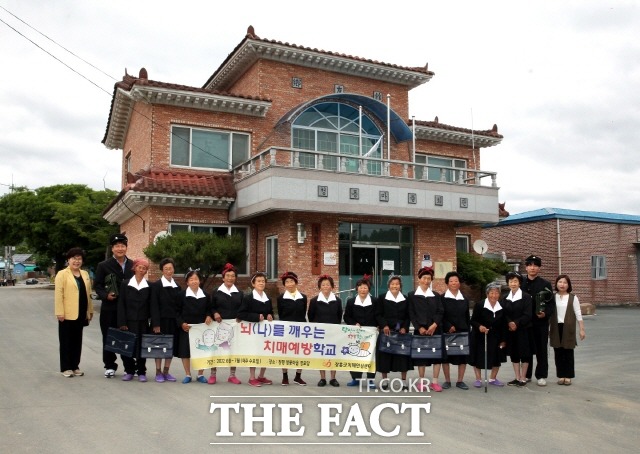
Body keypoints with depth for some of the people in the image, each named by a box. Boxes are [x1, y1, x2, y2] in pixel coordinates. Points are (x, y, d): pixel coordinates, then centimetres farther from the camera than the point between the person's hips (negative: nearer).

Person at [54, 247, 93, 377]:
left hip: (81, 314, 5)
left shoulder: (85, 274, 14)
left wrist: (90, 310, 13)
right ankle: (66, 368, 11)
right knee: (66, 341, 3)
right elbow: (58, 294, -10)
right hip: (67, 314, -5)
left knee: (77, 341, 10)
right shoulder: (62, 274, -4)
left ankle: (75, 366, 18)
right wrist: (60, 312, -16)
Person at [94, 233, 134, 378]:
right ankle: (109, 366, 18)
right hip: (110, 309, -1)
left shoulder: (132, 266, 8)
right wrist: (105, 295, -16)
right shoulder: (103, 265, 2)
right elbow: (97, 285, 1)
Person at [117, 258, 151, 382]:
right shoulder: (125, 284, 3)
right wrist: (122, 323, -7)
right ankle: (129, 371, 16)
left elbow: (150, 305, 6)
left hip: (143, 322, 0)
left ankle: (141, 372, 14)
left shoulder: (149, 286, 5)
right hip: (129, 321, 0)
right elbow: (121, 304, 0)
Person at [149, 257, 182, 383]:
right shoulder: (156, 285, -5)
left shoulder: (177, 286, 10)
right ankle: (158, 372, 12)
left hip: (173, 321, 5)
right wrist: (156, 324, -15)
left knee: (171, 346, 7)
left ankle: (166, 371, 18)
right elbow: (154, 306, -9)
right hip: (161, 321, -5)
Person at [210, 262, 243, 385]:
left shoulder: (239, 293, 10)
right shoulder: (216, 292, 3)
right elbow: (211, 307, 5)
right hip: (219, 324, -2)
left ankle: (232, 375, 16)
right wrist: (215, 314, -13)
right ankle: (213, 375, 12)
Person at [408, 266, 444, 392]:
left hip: (435, 330, 2)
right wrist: (419, 327, -11)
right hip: (420, 330, -2)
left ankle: (435, 382, 8)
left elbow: (440, 312, 3)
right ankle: (421, 382, 11)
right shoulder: (412, 295, 4)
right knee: (421, 355, 0)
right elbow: (411, 314, -1)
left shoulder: (436, 296, 12)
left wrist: (434, 325, -12)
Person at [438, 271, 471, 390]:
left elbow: (467, 317, 13)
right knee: (446, 356, 2)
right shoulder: (442, 299, -2)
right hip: (447, 332, -3)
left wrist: (468, 330, 6)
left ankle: (460, 381, 15)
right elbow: (440, 315, -5)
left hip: (463, 332, 3)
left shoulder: (464, 299, 12)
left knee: (463, 356, 4)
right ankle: (447, 381, 13)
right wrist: (449, 326, -15)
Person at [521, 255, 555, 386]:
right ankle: (526, 375, 19)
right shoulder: (521, 284, 6)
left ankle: (541, 376, 13)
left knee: (541, 350, 4)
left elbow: (551, 303, -2)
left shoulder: (546, 284, 1)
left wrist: (545, 314, -19)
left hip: (541, 323, -2)